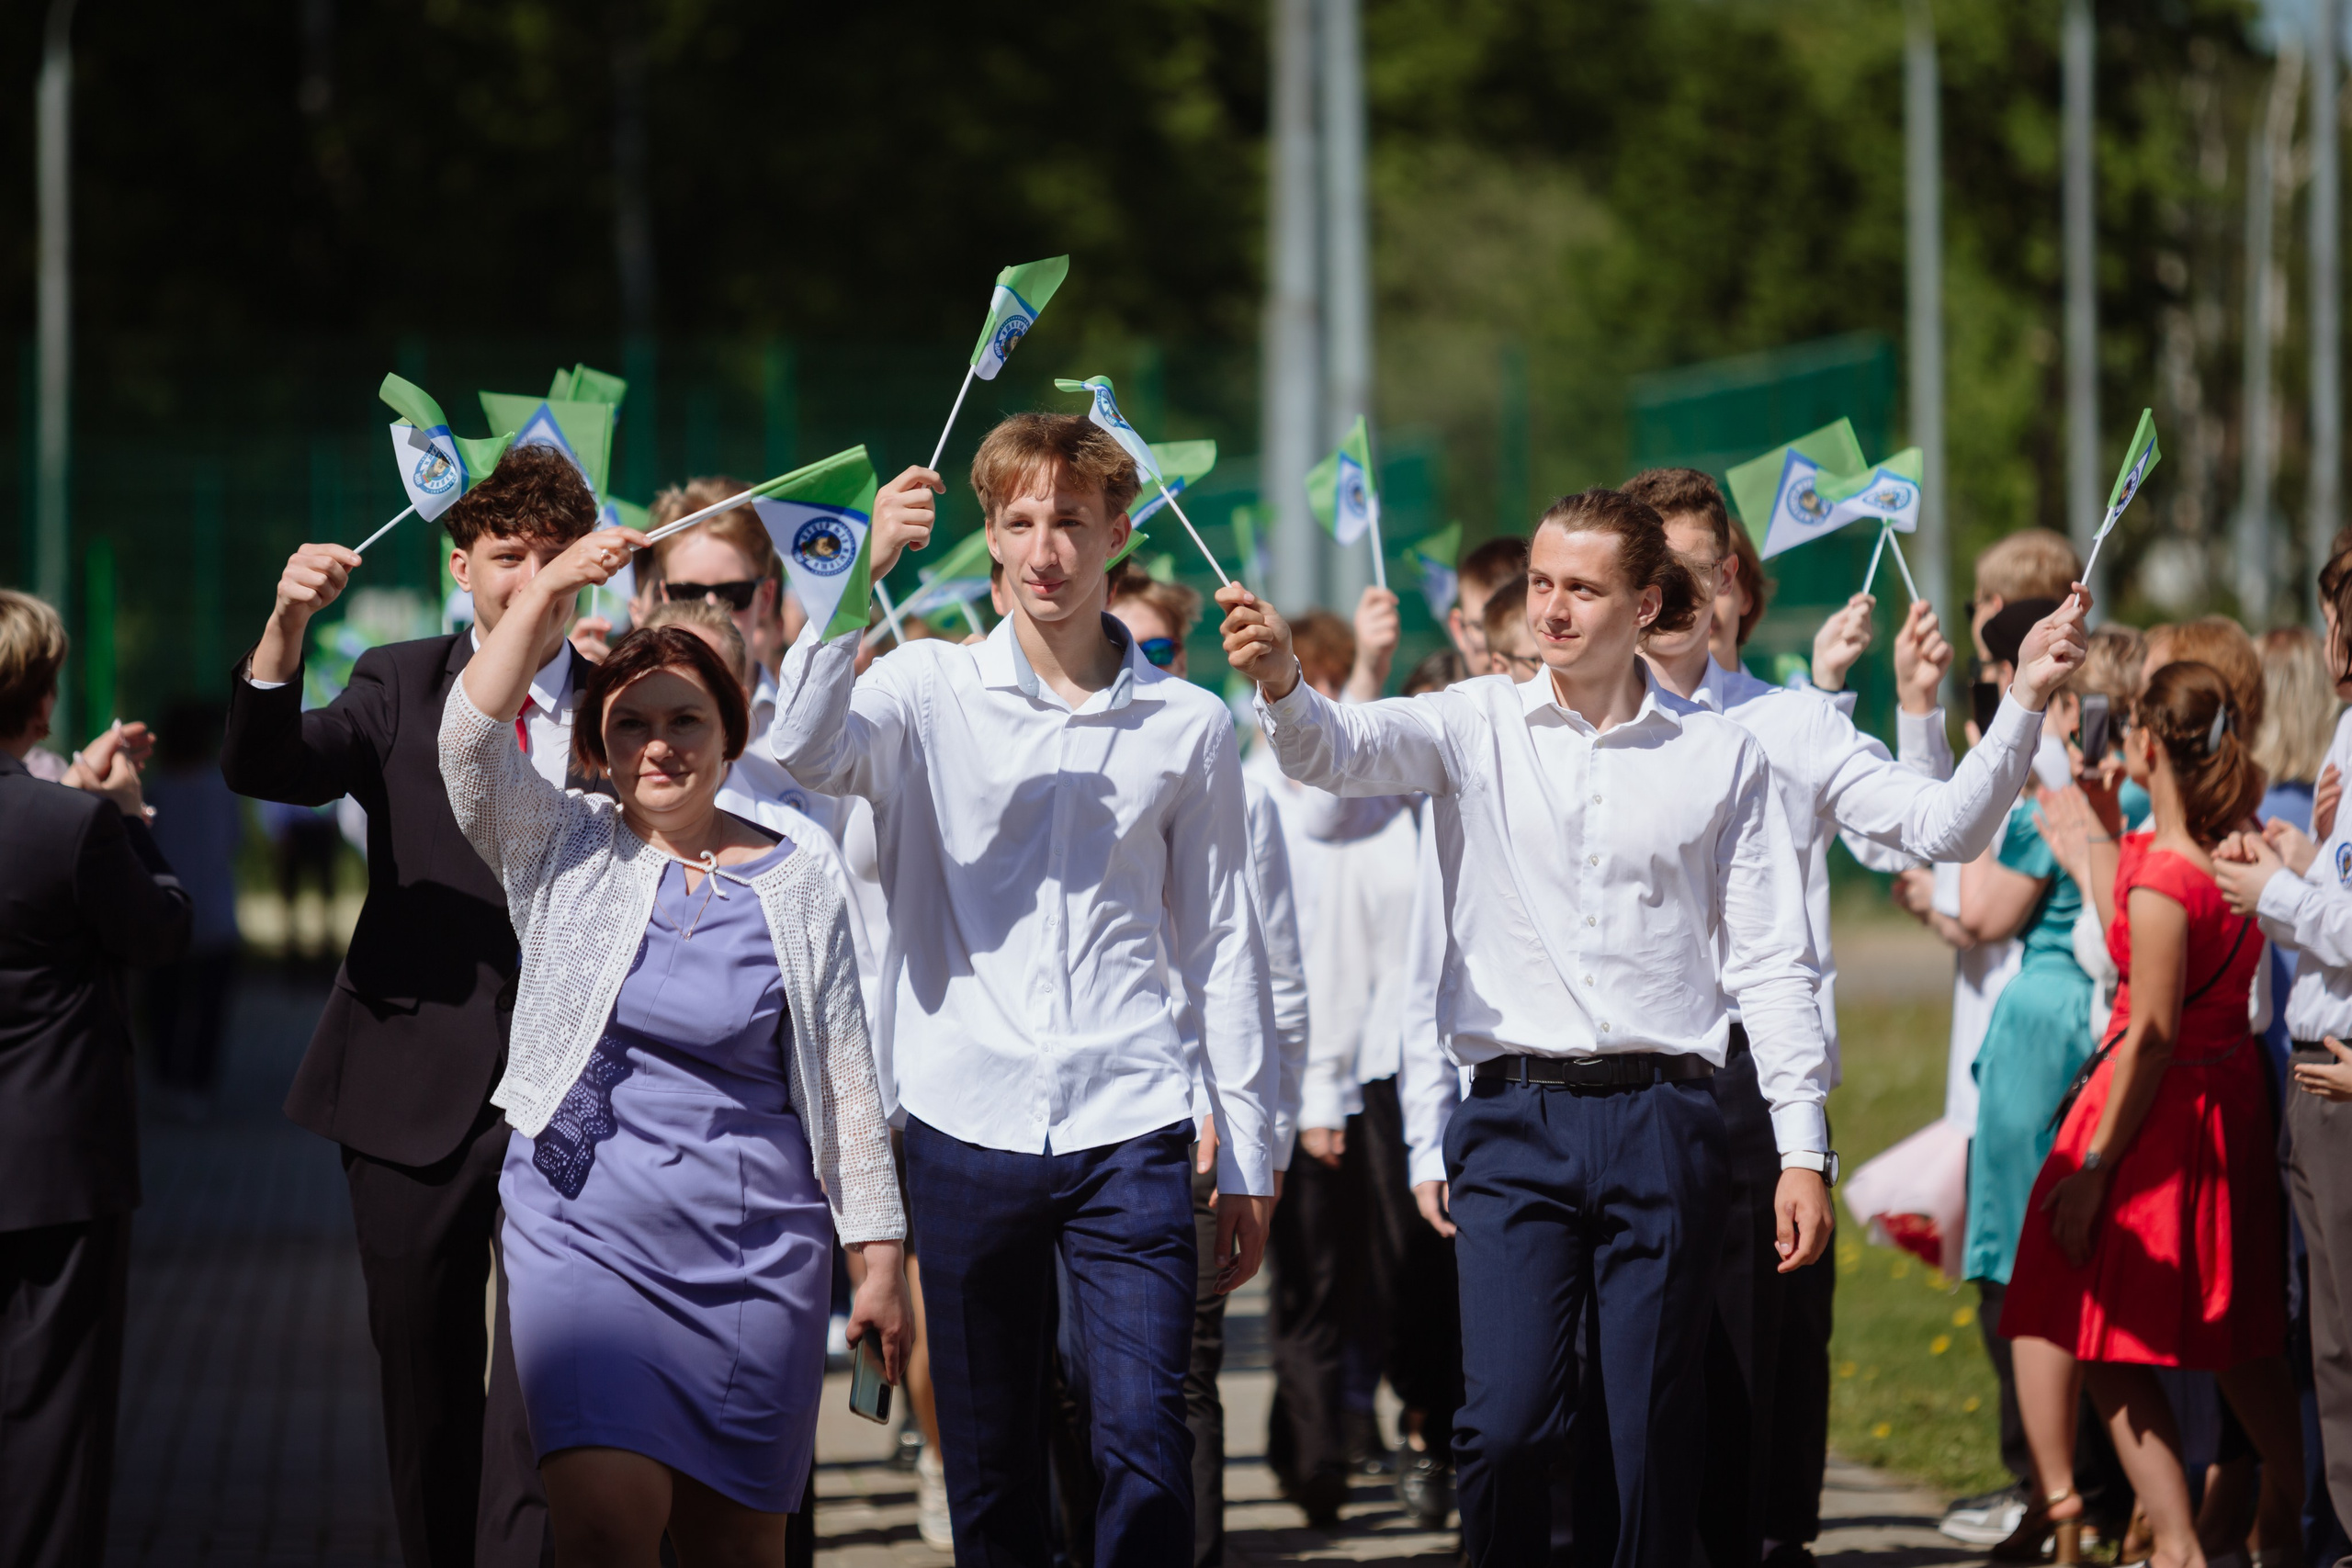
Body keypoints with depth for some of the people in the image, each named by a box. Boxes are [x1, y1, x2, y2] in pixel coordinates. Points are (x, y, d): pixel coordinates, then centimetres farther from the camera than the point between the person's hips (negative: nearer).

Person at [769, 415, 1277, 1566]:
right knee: (988, 1465, 6)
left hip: (1129, 1129, 0)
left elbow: (1222, 946, 11)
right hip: (969, 1122, 0)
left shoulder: (1189, 725, 7)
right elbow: (803, 750, -16)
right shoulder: (929, 689, 5)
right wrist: (859, 575, -25)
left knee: (1146, 1446, -10)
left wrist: (1247, 1161, 11)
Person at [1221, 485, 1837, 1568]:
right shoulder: (1479, 727, 6)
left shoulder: (1719, 756, 6)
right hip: (1516, 1117, 0)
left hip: (1660, 1122, 0)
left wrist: (1803, 1150, 3)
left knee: (1655, 1436, 1)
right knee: (1505, 1421, -13)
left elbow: (1769, 962, 8)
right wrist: (1281, 684, -36)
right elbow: (1342, 751, -13)